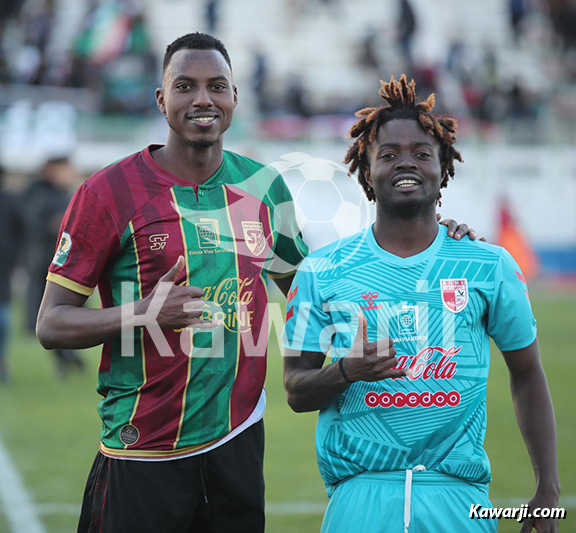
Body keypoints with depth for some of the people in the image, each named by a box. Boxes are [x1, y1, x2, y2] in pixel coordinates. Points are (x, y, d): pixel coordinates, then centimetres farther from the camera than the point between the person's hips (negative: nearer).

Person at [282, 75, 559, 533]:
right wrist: (348, 371, -16)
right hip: (360, 494, -1)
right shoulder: (321, 272, 4)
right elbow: (296, 390, 6)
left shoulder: (491, 267, 5)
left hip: (458, 494, 1)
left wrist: (548, 490, 7)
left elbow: (527, 377, 12)